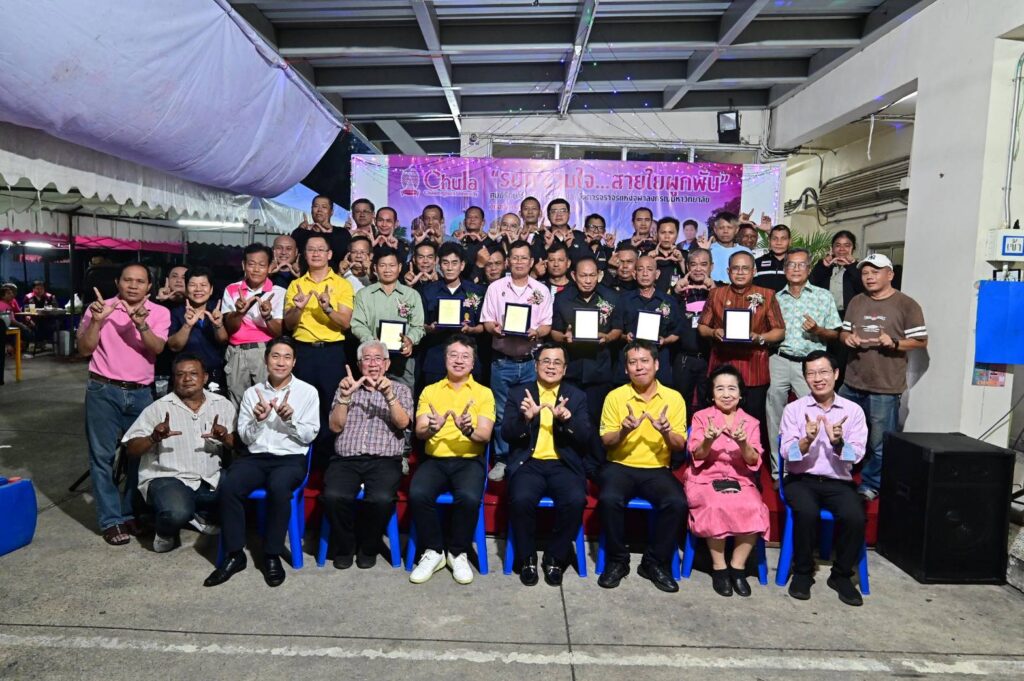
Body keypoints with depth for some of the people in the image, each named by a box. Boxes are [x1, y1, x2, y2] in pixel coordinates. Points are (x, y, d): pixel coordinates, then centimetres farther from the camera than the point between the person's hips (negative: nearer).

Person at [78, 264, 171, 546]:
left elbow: (157, 348, -13)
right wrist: (97, 321, -18)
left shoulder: (159, 312, 1)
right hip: (104, 391, -1)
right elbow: (84, 350, -3)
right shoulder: (99, 308, 1)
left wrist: (141, 324, -29)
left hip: (141, 393, 1)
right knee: (102, 456, 1)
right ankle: (111, 520, 9)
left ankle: (132, 513, 22)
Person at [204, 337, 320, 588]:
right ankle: (234, 554, -13)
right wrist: (257, 419, -11)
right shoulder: (252, 392, 12)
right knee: (228, 486, -28)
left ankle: (272, 555, -18)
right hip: (256, 457, 3)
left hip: (291, 458, -3)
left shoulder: (308, 392, 5)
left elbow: (310, 435, 1)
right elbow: (245, 437, 10)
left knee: (278, 487, -36)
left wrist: (290, 419, -16)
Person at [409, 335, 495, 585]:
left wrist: (469, 430, -27)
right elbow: (419, 431, 1)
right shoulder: (429, 391, 11)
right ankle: (433, 552, -4)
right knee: (417, 494, -28)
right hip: (434, 459, 1)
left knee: (469, 498, -31)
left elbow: (485, 436, -3)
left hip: (469, 460, -1)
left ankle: (458, 553, -4)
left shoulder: (484, 393, 7)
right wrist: (431, 429, -24)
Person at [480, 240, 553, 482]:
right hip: (502, 360, 0)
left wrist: (536, 332, -17)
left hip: (530, 361, 0)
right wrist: (495, 328, -17)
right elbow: (487, 321, 4)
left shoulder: (542, 290, 6)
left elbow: (547, 325, 4)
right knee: (501, 413, 5)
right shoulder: (495, 287, 5)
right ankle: (502, 459, 17)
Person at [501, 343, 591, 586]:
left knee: (576, 500, -28)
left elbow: (585, 439, 2)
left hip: (564, 464, 1)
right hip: (529, 463, 0)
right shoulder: (518, 394, 10)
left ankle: (555, 558, -4)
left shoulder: (577, 396, 12)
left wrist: (567, 419, -19)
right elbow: (506, 434, 0)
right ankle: (527, 559, -5)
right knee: (521, 499, -30)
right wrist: (524, 418, -21)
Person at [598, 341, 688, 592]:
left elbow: (680, 446, 3)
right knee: (609, 499, -31)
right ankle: (617, 560, -6)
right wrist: (624, 431, -22)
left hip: (657, 469, 1)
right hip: (620, 466, -1)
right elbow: (606, 442, -1)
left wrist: (666, 432, -20)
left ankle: (656, 562, -4)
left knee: (677, 503, -27)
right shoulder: (615, 396, 0)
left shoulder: (674, 398, 3)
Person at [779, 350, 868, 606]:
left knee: (855, 516, -27)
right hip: (801, 479, -1)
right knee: (807, 512, -32)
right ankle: (803, 571, -6)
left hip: (838, 481, 1)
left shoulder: (853, 410, 4)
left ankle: (841, 575, 0)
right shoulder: (794, 409, 1)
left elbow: (856, 455, -6)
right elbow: (787, 453, -7)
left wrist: (837, 442, -27)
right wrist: (807, 440, -27)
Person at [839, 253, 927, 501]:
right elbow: (843, 332, 17)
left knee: (880, 443, 3)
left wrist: (894, 343, -20)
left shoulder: (906, 304, -5)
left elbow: (921, 341, -4)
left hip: (885, 387, -5)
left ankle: (870, 485, 20)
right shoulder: (856, 302, 12)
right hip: (852, 383, 6)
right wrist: (847, 337, -6)